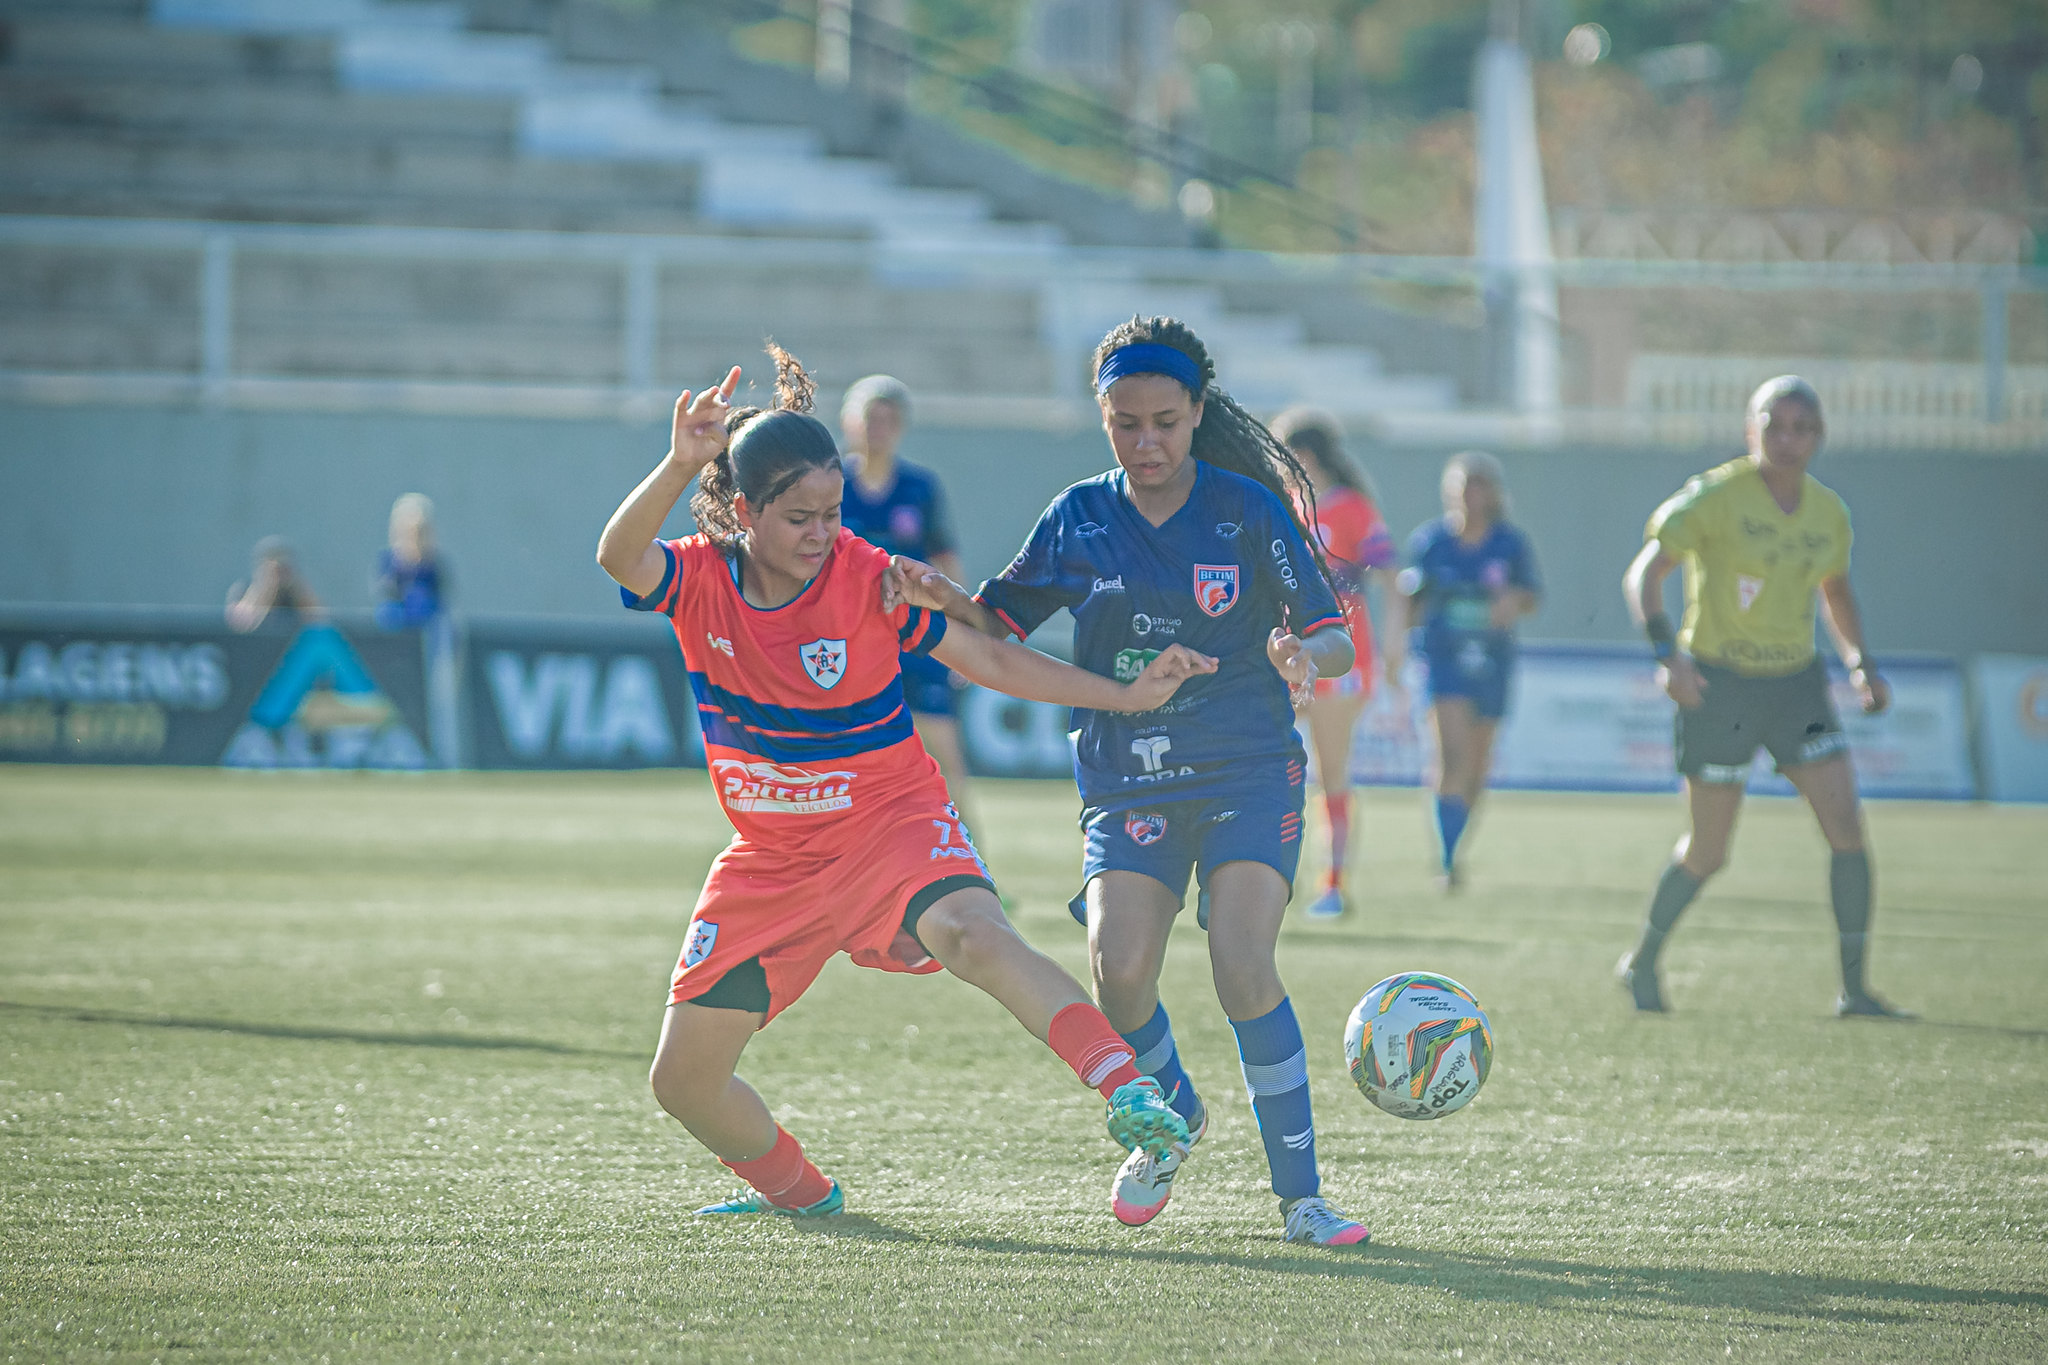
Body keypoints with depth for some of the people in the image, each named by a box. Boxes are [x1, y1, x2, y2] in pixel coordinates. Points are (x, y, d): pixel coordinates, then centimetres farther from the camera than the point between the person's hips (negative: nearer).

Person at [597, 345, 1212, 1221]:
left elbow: (992, 660, -5)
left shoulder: (868, 580, -14)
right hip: (771, 855, 4)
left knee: (971, 934, -38)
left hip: (891, 821, -4)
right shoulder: (701, 581, -11)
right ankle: (796, 1191, 34)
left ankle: (1125, 1091, -49)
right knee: (683, 1080, 5)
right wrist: (679, 469, -52)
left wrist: (1126, 695, -11)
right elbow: (619, 556, -34)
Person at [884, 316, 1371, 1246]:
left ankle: (1299, 1195, -10)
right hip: (1127, 786, 2)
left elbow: (1334, 637, -2)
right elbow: (1003, 623, 14)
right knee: (1120, 967, -17)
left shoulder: (1248, 510, -2)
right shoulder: (1079, 520, 6)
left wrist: (1306, 661, -26)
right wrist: (943, 602, -8)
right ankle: (1170, 1116, 16)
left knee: (1243, 966, -20)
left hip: (1247, 775, -2)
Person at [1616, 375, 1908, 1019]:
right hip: (1718, 684, -5)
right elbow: (1644, 573, -15)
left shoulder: (1829, 512, 5)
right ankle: (1643, 961, 26)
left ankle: (1854, 988, -3)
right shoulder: (1716, 498, -12)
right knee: (1707, 853, 1)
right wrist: (1666, 653, -29)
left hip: (1797, 682, 5)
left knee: (1847, 826, -9)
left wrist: (1861, 664, 10)